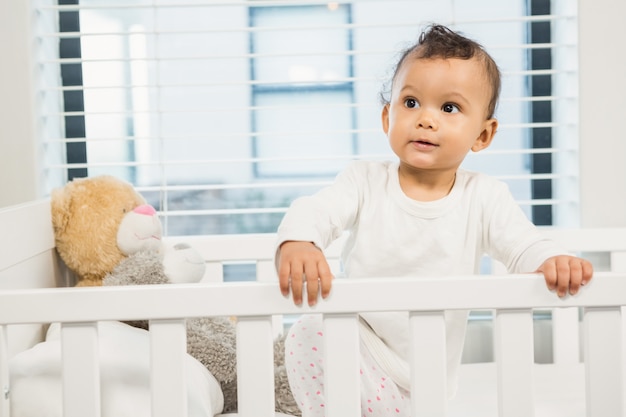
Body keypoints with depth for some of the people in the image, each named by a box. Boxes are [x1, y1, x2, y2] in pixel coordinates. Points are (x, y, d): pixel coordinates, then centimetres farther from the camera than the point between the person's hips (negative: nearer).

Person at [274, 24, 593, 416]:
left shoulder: (485, 197, -4)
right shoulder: (365, 181, -6)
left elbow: (524, 246, -9)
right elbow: (314, 211, -18)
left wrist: (553, 262, -35)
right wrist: (296, 245, -43)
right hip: (359, 351, -1)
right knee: (307, 336, -27)